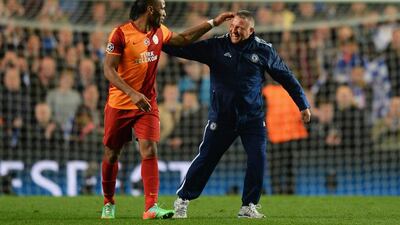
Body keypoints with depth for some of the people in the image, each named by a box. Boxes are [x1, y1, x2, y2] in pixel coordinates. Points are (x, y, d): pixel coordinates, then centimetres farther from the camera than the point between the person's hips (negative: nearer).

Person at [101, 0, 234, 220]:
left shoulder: (159, 32, 5)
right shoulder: (121, 33, -15)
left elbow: (184, 38, 24)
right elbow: (109, 70, -19)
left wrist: (213, 22, 22)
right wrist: (132, 93, -30)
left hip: (147, 104, 4)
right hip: (119, 104, -4)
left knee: (149, 151, -14)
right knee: (111, 155, 7)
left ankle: (151, 207, -19)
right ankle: (108, 203, 27)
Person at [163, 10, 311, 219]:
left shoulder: (263, 50, -2)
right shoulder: (216, 46, -4)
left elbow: (286, 77, 7)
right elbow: (183, 49, -9)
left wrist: (303, 105, 11)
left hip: (252, 118, 1)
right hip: (221, 117, -1)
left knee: (258, 159, -11)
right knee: (205, 159, 1)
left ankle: (248, 207, 4)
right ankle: (182, 201, 16)